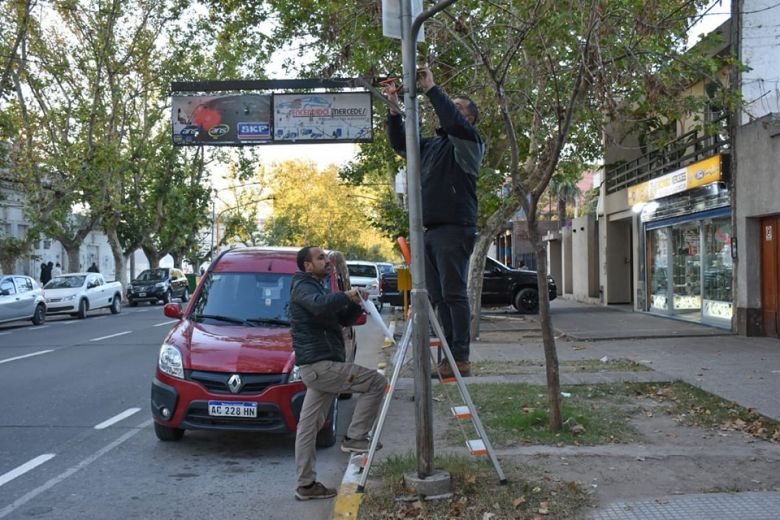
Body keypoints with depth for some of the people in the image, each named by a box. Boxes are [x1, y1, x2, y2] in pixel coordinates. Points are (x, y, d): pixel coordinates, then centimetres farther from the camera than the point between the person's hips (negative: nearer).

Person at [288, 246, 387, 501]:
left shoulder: (315, 288, 24)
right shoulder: (303, 287, -7)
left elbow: (344, 319, 21)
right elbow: (320, 305, -32)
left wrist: (356, 303, 4)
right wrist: (346, 296, -22)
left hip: (318, 367, 10)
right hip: (319, 365, -10)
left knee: (308, 426, 10)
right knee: (377, 382, -9)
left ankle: (306, 485, 15)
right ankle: (354, 437, -5)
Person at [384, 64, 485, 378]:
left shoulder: (469, 142, 1)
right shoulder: (432, 145, 23)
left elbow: (452, 122, -18)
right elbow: (399, 143, 28)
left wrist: (431, 88, -12)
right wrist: (394, 108, 16)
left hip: (454, 229, -8)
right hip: (430, 231, 8)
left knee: (453, 294, -11)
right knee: (438, 297, 5)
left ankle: (460, 359, -10)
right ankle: (448, 358, 8)